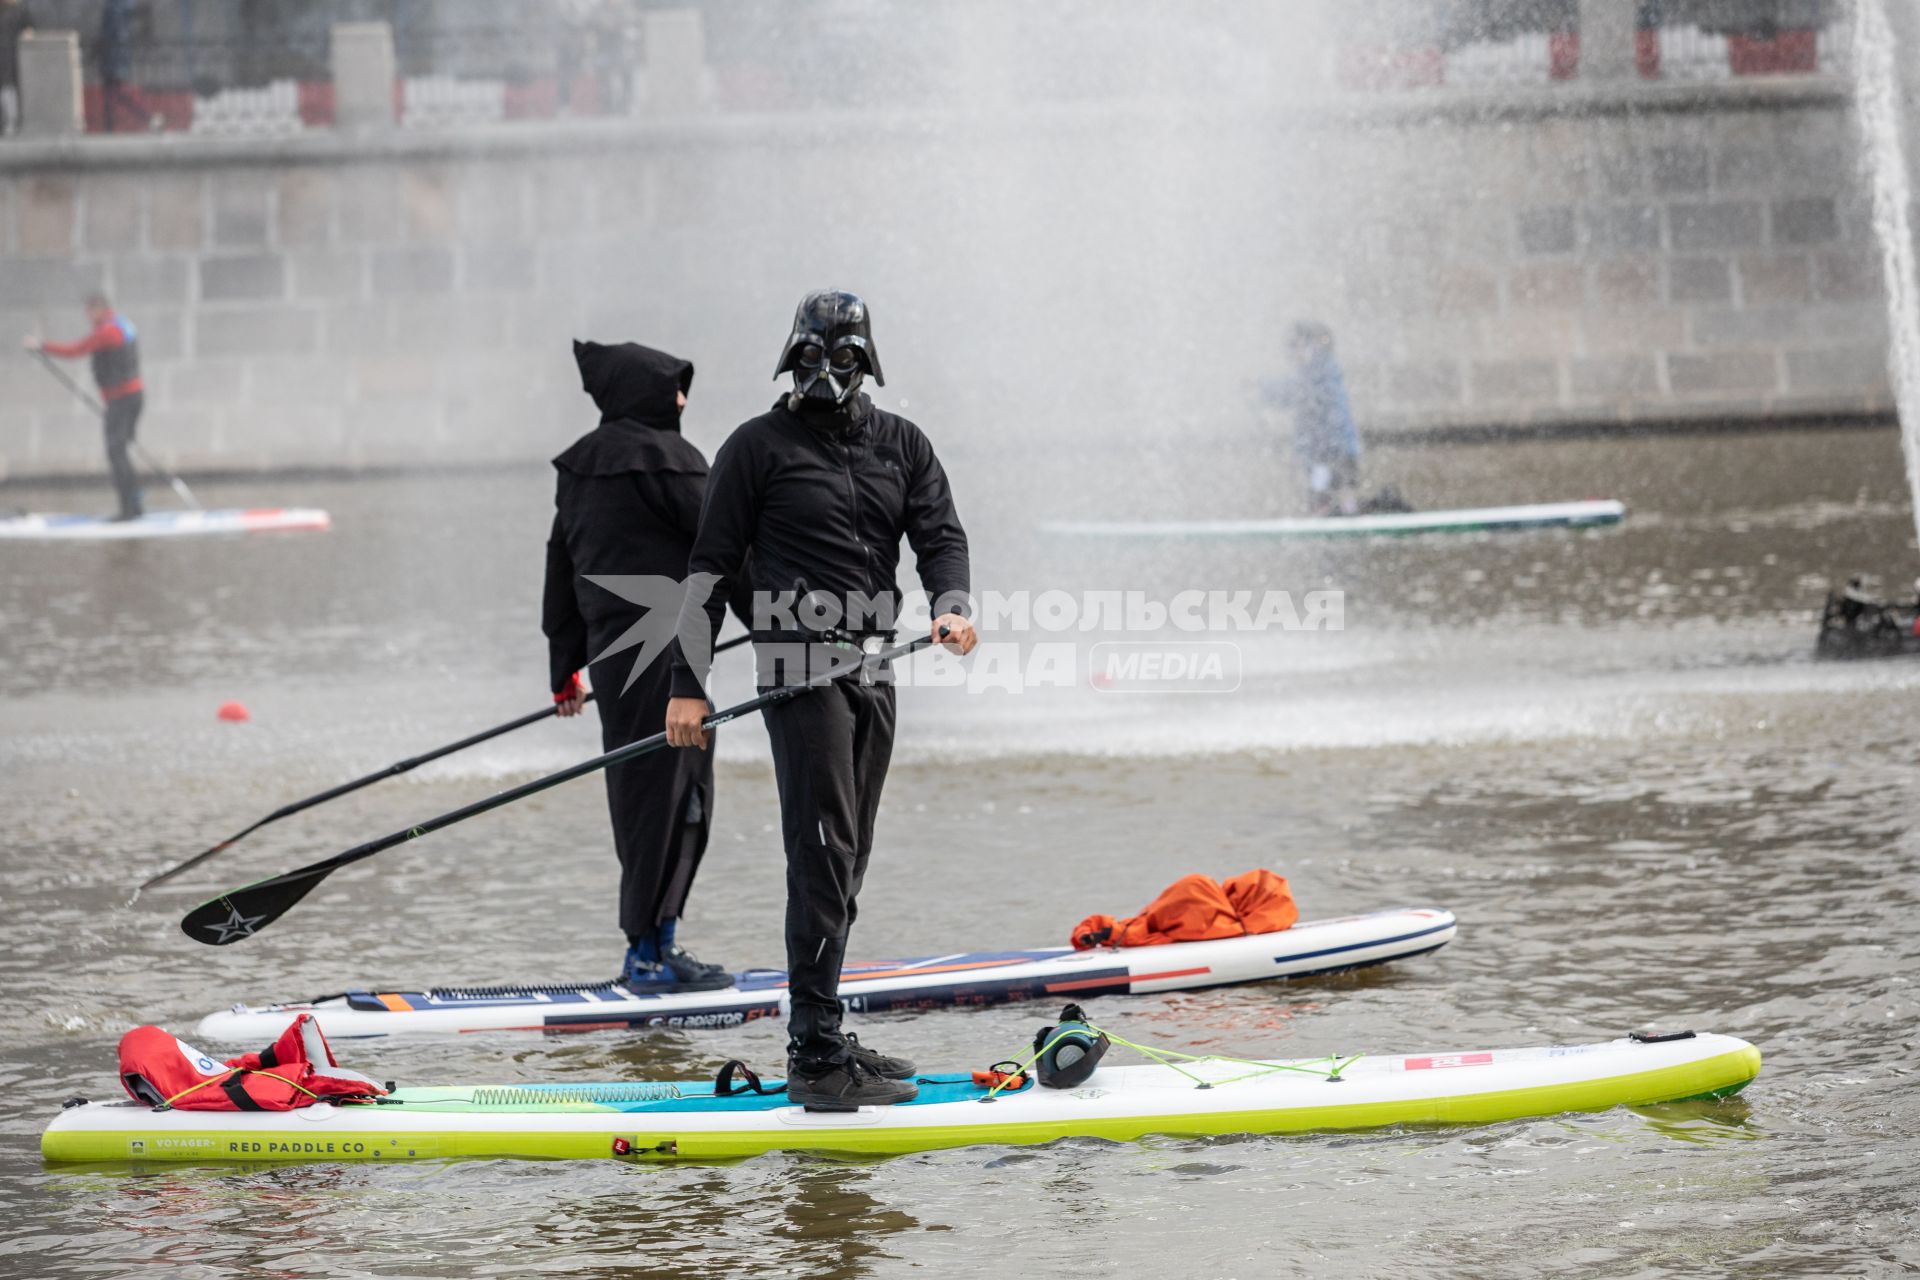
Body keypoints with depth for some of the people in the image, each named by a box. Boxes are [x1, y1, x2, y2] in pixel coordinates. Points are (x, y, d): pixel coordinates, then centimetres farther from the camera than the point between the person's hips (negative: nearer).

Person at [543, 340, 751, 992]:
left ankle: (656, 945, 18)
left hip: (612, 643, 9)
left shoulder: (578, 467, 16)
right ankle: (650, 951, -6)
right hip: (662, 648, -9)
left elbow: (561, 567, 21)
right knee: (666, 789, -6)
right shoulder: (662, 455, -11)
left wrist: (566, 670, 28)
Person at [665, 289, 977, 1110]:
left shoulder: (901, 447, 14)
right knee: (824, 851, -13)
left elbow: (940, 533, 4)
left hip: (873, 668, 6)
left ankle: (821, 1043, 16)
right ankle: (817, 1057, -16)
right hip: (802, 664, -6)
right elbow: (710, 567, 0)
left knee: (846, 860, 9)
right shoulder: (760, 447, 0)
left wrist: (950, 606, -19)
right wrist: (688, 686, -6)